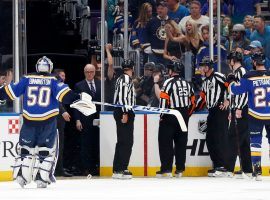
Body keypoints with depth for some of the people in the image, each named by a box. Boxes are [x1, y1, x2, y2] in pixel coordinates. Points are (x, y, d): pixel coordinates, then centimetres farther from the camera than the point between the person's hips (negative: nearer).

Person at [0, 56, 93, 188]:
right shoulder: (53, 81, 1)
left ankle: (20, 175, 6)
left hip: (29, 120, 2)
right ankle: (41, 178, -1)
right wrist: (77, 99, -14)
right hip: (48, 121, -2)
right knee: (47, 150, 7)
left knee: (26, 148, 14)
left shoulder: (27, 79, 6)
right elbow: (64, 94, -13)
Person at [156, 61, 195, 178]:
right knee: (181, 143, 11)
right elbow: (192, 101, 14)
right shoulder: (187, 84, 11)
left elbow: (163, 99, -16)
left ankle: (166, 169, -7)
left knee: (165, 142, -2)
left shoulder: (169, 82, -10)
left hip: (170, 116, -6)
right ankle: (180, 170, 11)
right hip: (184, 118, 6)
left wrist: (162, 115, -9)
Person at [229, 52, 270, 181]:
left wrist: (230, 82, 15)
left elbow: (234, 90, -4)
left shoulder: (249, 77, -9)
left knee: (255, 142, 9)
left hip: (255, 116, -1)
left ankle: (257, 171, 3)